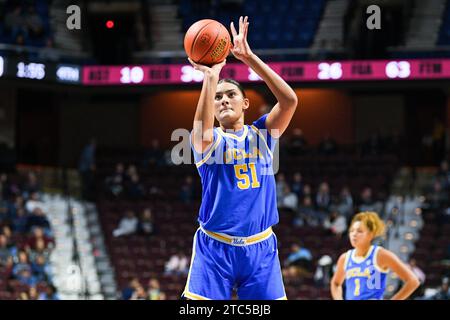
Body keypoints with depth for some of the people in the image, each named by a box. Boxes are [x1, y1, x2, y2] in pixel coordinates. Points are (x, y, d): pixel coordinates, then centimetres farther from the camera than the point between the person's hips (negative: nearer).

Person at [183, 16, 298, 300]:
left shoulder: (262, 133, 9)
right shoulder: (208, 140, 2)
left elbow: (290, 100, -9)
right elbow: (202, 129, -25)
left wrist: (249, 58, -15)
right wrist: (212, 75, -31)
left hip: (260, 247, 2)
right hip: (215, 247, -2)